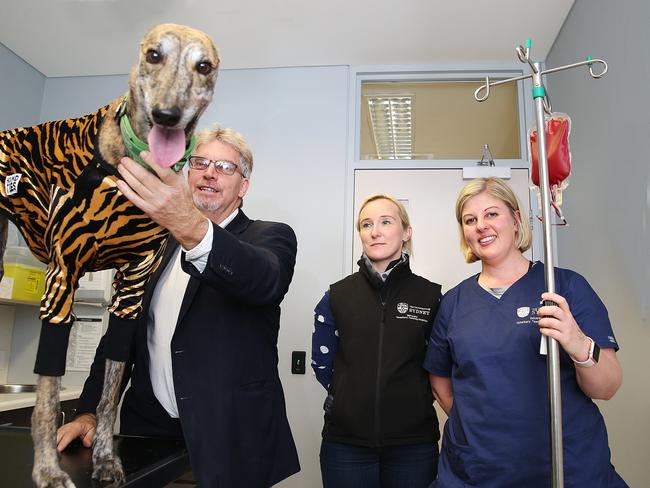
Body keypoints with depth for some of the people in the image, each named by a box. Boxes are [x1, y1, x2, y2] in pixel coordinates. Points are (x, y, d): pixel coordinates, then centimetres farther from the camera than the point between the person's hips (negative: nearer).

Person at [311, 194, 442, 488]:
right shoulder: (337, 295, 0)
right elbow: (321, 362, 8)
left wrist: (408, 397, 4)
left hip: (413, 442, 0)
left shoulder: (431, 296, -1)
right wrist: (355, 400, 7)